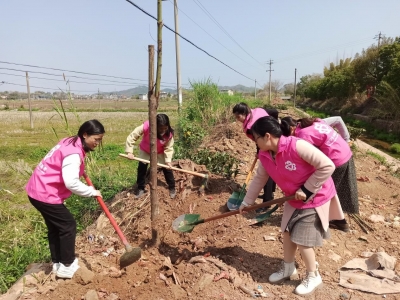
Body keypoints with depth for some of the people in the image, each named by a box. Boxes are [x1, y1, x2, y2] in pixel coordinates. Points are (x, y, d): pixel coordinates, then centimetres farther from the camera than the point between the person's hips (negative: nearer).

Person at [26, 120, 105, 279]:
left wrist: (80, 172, 10)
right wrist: (92, 191, -19)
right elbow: (71, 183, -31)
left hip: (39, 189, 10)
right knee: (68, 225, 1)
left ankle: (58, 263, 33)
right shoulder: (74, 153, -25)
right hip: (45, 194, -10)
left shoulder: (71, 143, 6)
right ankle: (67, 266, 14)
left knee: (55, 227, 19)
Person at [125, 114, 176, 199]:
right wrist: (129, 151, -31)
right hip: (145, 151, 0)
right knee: (141, 168, 1)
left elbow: (168, 148, -19)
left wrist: (168, 160, -29)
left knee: (167, 168, -2)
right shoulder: (146, 127, -37)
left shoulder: (169, 133, -31)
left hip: (160, 152, 0)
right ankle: (140, 189, 21)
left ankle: (172, 188, 18)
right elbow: (131, 137, -28)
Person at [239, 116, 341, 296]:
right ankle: (288, 268, 41)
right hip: (294, 200, 7)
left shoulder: (297, 146, -33)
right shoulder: (264, 155, -9)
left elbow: (327, 166, -30)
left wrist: (306, 189, -25)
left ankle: (313, 277, 25)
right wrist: (246, 202, 11)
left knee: (302, 240, -1)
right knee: (288, 233, 17)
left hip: (315, 198, -7)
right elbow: (259, 179, 5)